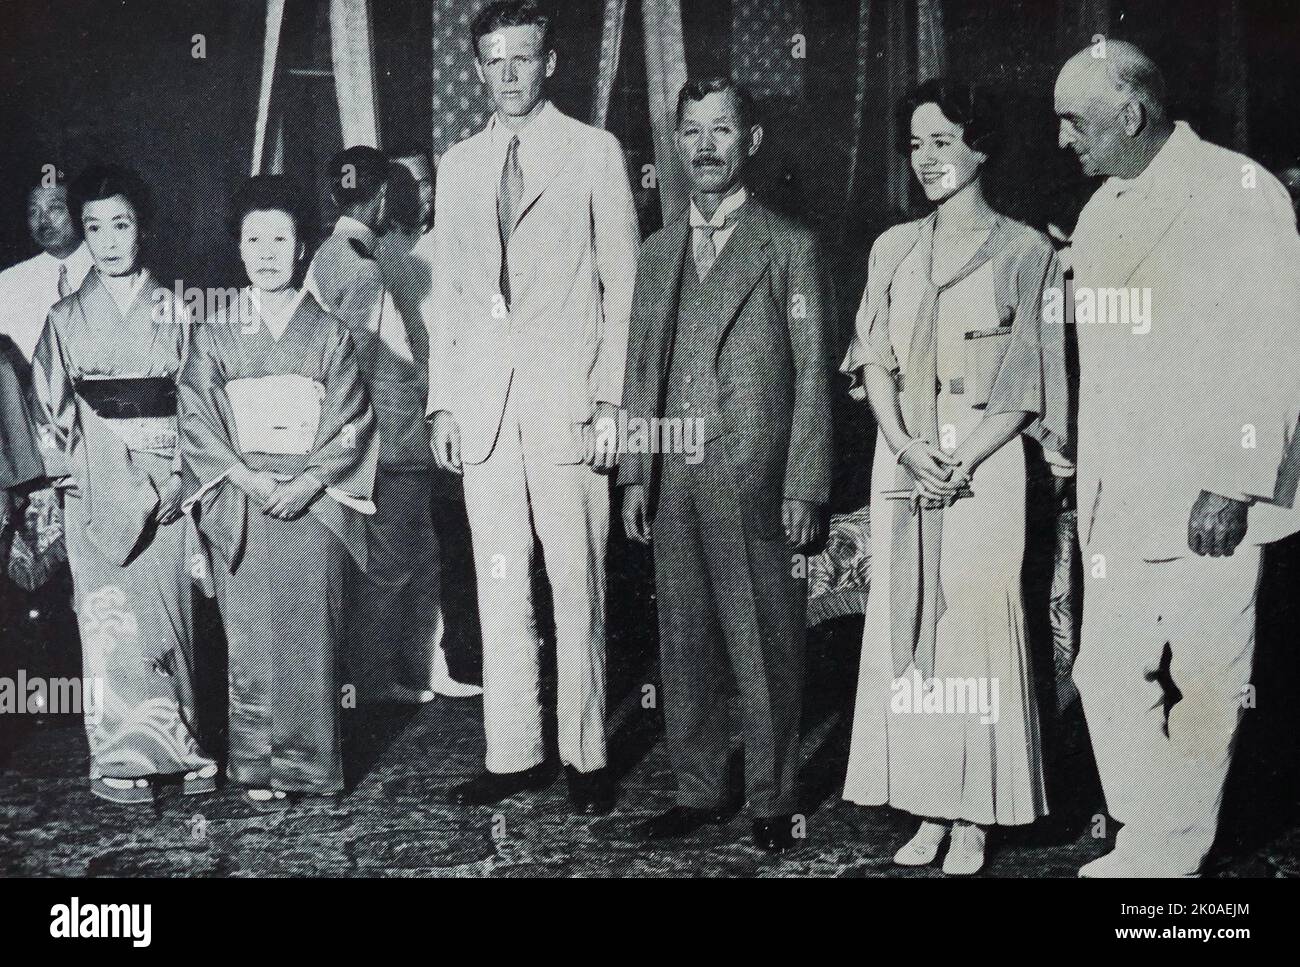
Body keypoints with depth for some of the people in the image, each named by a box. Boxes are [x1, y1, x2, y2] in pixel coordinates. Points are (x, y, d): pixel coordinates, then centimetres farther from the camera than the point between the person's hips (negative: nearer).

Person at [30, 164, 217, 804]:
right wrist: (67, 475, -2)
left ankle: (174, 746, 14)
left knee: (168, 605, 3)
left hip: (163, 477, 1)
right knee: (112, 616, -2)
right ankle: (120, 759, 5)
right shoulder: (67, 318, 6)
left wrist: (182, 473, -5)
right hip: (98, 482, 0)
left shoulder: (172, 311, 6)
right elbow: (49, 408, 7)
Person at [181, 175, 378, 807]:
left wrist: (307, 482, -12)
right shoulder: (214, 335, 7)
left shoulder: (329, 334, 5)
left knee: (310, 635, 0)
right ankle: (257, 768, 8)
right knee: (251, 637, 0)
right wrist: (248, 477, -12)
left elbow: (352, 422, 0)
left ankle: (307, 765, 9)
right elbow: (196, 418, 1)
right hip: (241, 506, 0)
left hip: (313, 506, 0)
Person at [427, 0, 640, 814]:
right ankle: (514, 755, 14)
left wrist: (611, 398, -7)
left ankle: (586, 756, 9)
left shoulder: (595, 152, 4)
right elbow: (448, 293, 16)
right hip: (483, 403, 4)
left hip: (568, 401, -4)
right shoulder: (459, 166, 16)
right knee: (499, 585, 5)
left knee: (577, 583, -1)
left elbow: (623, 285, 1)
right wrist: (443, 401, 8)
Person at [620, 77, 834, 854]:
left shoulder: (791, 248, 0)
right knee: (685, 646, 11)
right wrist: (635, 473, 8)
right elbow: (642, 371, 16)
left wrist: (804, 487, -9)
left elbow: (813, 376, -3)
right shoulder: (659, 252, 15)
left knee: (767, 650, 2)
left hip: (757, 483, -5)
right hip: (674, 484, 5)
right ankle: (700, 790, 24)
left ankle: (774, 801, 15)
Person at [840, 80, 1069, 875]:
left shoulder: (1026, 251, 1)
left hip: (984, 462, -4)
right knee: (907, 623, 4)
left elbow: (1027, 380, -4)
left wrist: (962, 460, -15)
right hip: (903, 459, 4)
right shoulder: (894, 249, 13)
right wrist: (905, 447, -9)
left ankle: (975, 819, 4)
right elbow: (874, 359, 7)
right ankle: (928, 809, 12)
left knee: (976, 623, -5)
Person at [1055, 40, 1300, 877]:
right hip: (1119, 497, 7)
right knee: (1108, 676, 6)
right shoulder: (1101, 212, 14)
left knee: (1204, 684, 4)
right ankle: (1150, 843, 20)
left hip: (1209, 496, -6)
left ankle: (1173, 852, 19)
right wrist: (1088, 478, 11)